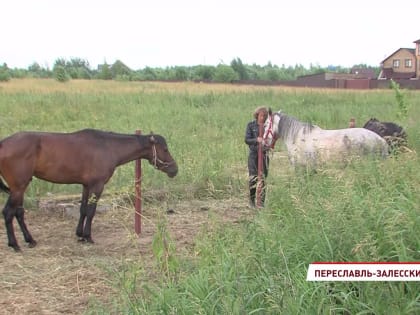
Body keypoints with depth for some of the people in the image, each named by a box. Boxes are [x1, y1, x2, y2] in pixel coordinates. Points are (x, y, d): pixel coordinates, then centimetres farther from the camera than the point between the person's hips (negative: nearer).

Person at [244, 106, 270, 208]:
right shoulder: (251, 125, 0)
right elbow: (247, 140, -4)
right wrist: (256, 140, -23)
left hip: (264, 154, 2)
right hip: (253, 154, -2)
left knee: (263, 178, 3)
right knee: (253, 178, -5)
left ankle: (261, 202, 11)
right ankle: (251, 200, 12)